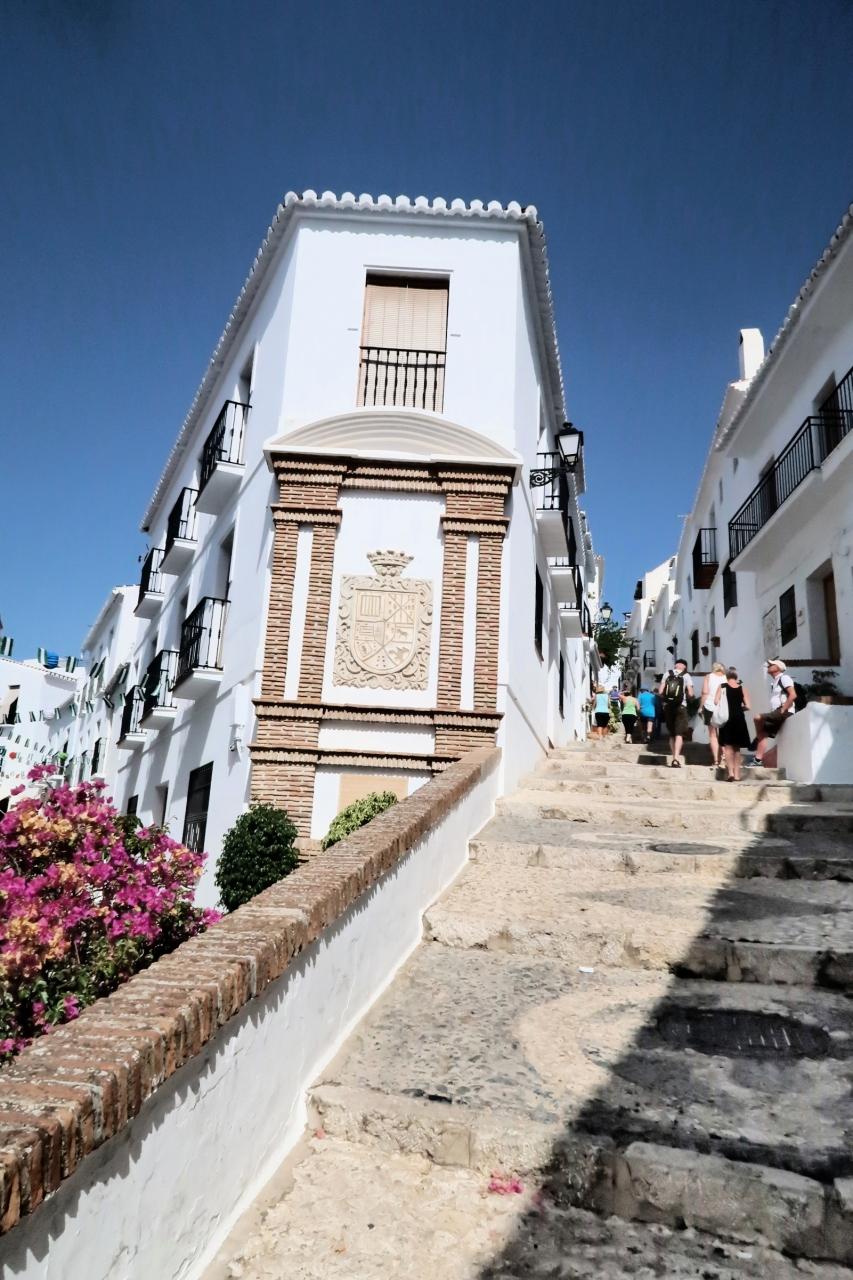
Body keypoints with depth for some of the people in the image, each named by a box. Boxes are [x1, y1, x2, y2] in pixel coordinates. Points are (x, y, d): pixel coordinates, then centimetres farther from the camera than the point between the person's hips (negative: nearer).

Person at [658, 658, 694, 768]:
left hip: (667, 706, 3)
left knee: (671, 734, 13)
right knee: (679, 734, -5)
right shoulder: (686, 676, -1)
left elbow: (660, 691, -2)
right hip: (680, 706, -3)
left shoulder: (667, 674, 5)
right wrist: (686, 695, 14)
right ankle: (676, 758, -19)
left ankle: (675, 758, 19)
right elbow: (690, 694, -7)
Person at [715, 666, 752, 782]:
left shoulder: (722, 686, -2)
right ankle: (737, 774, 14)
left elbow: (716, 702, -12)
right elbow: (748, 706, 0)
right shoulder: (742, 687, 3)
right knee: (737, 747, 13)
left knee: (728, 746, 1)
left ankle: (730, 772, -12)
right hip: (739, 718, 2)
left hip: (726, 717, -2)